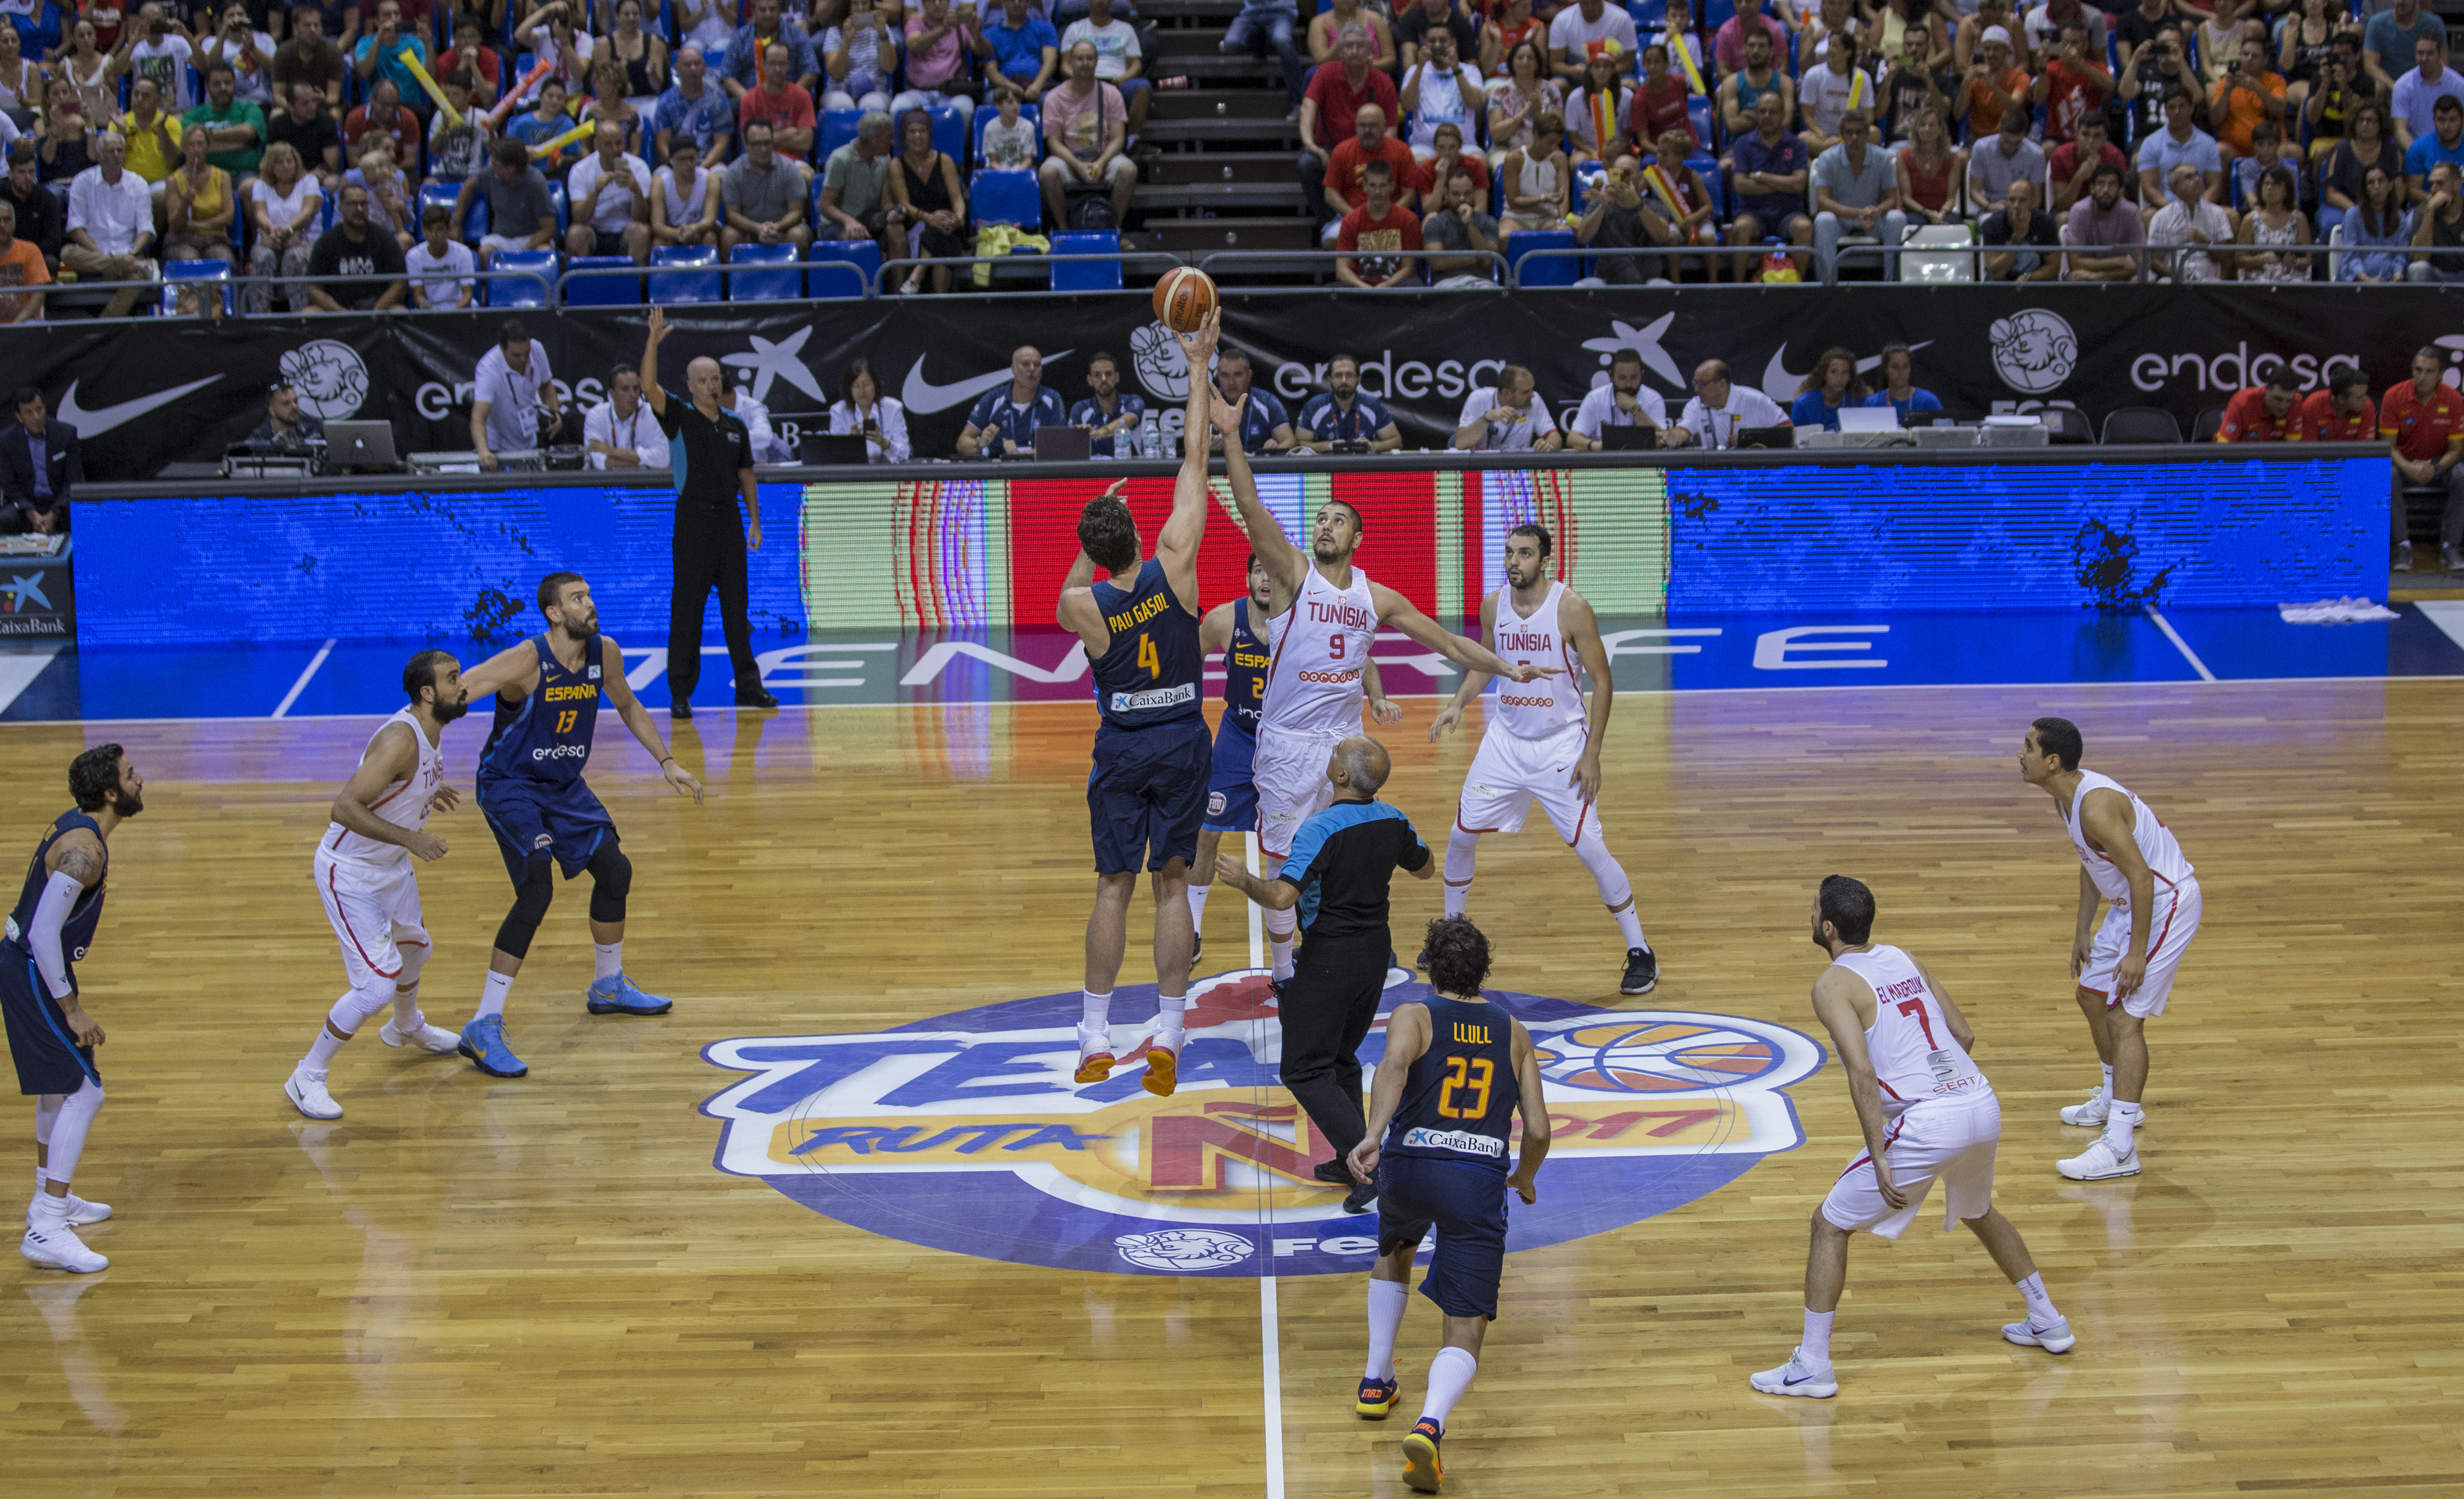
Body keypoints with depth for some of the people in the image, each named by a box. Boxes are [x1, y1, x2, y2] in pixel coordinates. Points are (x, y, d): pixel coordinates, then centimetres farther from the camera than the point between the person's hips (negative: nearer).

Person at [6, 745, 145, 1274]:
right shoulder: (84, 850, -24)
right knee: (84, 1092, -11)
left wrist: (66, 988, 24)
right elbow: (43, 932, -27)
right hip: (33, 974, -10)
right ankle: (45, 1231, -14)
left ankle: (50, 1199, 39)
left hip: (30, 966, 10)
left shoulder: (76, 826, 8)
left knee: (60, 1084, 24)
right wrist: (71, 1007, -22)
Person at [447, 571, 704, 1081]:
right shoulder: (525, 662, -27)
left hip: (565, 786, 8)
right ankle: (483, 1029, -19)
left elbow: (628, 707, 15)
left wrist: (666, 761, 10)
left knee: (614, 870, 14)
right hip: (511, 786, -8)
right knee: (537, 891, -21)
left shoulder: (605, 654, -6)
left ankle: (609, 986, 40)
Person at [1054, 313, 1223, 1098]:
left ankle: (1096, 1038, 9)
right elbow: (1195, 465, -9)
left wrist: (1093, 537, 12)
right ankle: (1166, 1038, 3)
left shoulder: (1081, 605, -15)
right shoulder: (1174, 567, -15)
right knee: (1172, 885, 5)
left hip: (1120, 748, 0)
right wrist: (1198, 366, -3)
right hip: (1183, 743, 0)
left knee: (1114, 886, 7)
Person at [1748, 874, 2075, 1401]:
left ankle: (1812, 1366, 3)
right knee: (1978, 1212, 37)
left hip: (1926, 1123, -7)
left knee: (1830, 1224, 6)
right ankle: (2047, 1322, 44)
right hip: (1983, 1104, 7)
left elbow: (1863, 1073, -16)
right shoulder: (1903, 958, 19)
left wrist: (1879, 1161, -17)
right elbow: (1964, 1035, 22)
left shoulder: (1834, 985, -4)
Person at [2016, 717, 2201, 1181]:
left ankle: (2119, 1148, -16)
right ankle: (2117, 1102, 43)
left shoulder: (2096, 806, -29)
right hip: (2132, 901, 11)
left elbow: (2141, 876, -28)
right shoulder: (2067, 795, 2)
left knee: (2125, 1017, -14)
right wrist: (2083, 930, 14)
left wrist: (2138, 952, -25)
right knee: (2093, 995, 23)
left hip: (2166, 901, -11)